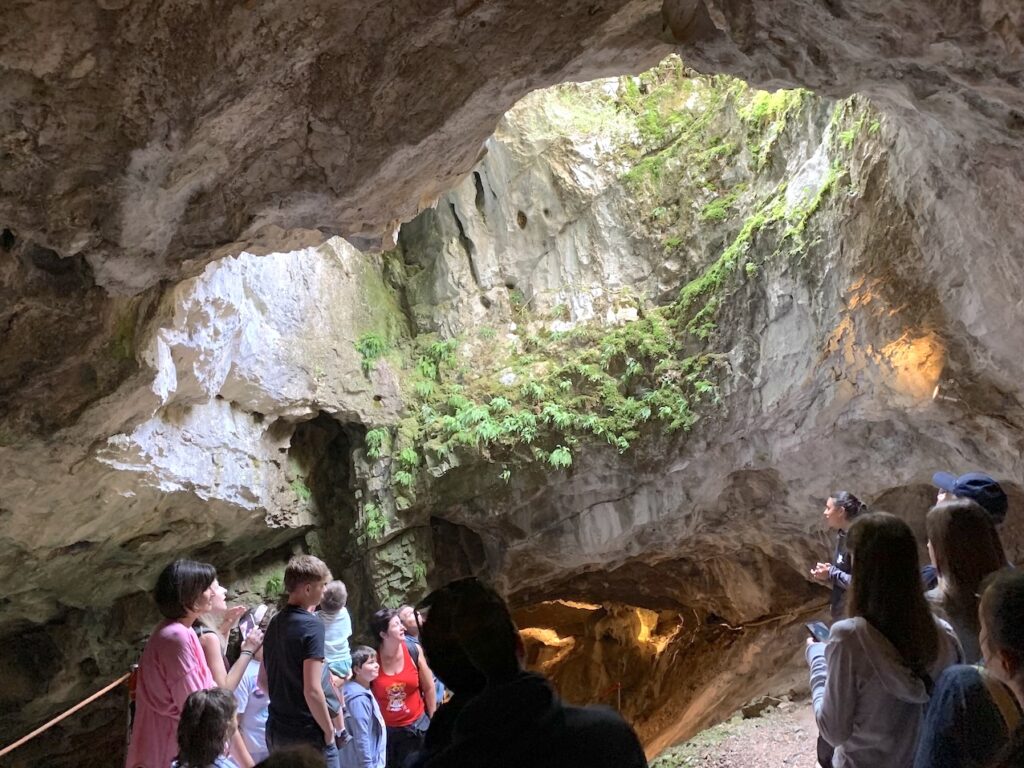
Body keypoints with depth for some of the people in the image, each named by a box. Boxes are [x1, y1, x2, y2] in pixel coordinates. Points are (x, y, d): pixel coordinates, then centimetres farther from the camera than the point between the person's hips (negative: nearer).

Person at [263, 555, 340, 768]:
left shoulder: (275, 623, 6)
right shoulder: (311, 625, -18)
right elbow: (312, 690, -23)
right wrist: (329, 729, -11)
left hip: (276, 730, 8)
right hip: (307, 734, -8)